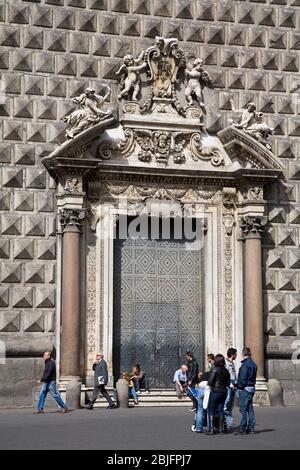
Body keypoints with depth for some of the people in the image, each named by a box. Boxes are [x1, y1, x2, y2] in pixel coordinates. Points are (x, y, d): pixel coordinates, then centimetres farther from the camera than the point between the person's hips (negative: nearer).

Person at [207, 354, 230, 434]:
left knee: (212, 410, 2)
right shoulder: (226, 370, 6)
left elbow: (210, 381, -15)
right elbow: (228, 383, 11)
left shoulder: (215, 369, -13)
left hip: (215, 391, -6)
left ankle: (215, 428, 1)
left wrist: (208, 384, 5)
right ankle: (222, 427, 10)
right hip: (224, 391, 6)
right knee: (220, 409, 12)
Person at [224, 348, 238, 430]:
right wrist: (231, 385, -16)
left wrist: (236, 384, 13)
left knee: (230, 406, 10)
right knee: (226, 405, -12)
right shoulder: (226, 363, -9)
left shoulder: (232, 364, 20)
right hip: (228, 386, -9)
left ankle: (230, 423, 13)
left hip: (233, 387, 9)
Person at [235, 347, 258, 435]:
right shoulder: (253, 364, 14)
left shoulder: (245, 364, -15)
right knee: (250, 409, 11)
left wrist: (239, 386, -6)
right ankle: (251, 428, 13)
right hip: (252, 388, 9)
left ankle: (243, 429, -6)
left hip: (244, 389, -9)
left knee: (243, 409, -6)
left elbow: (242, 378, -20)